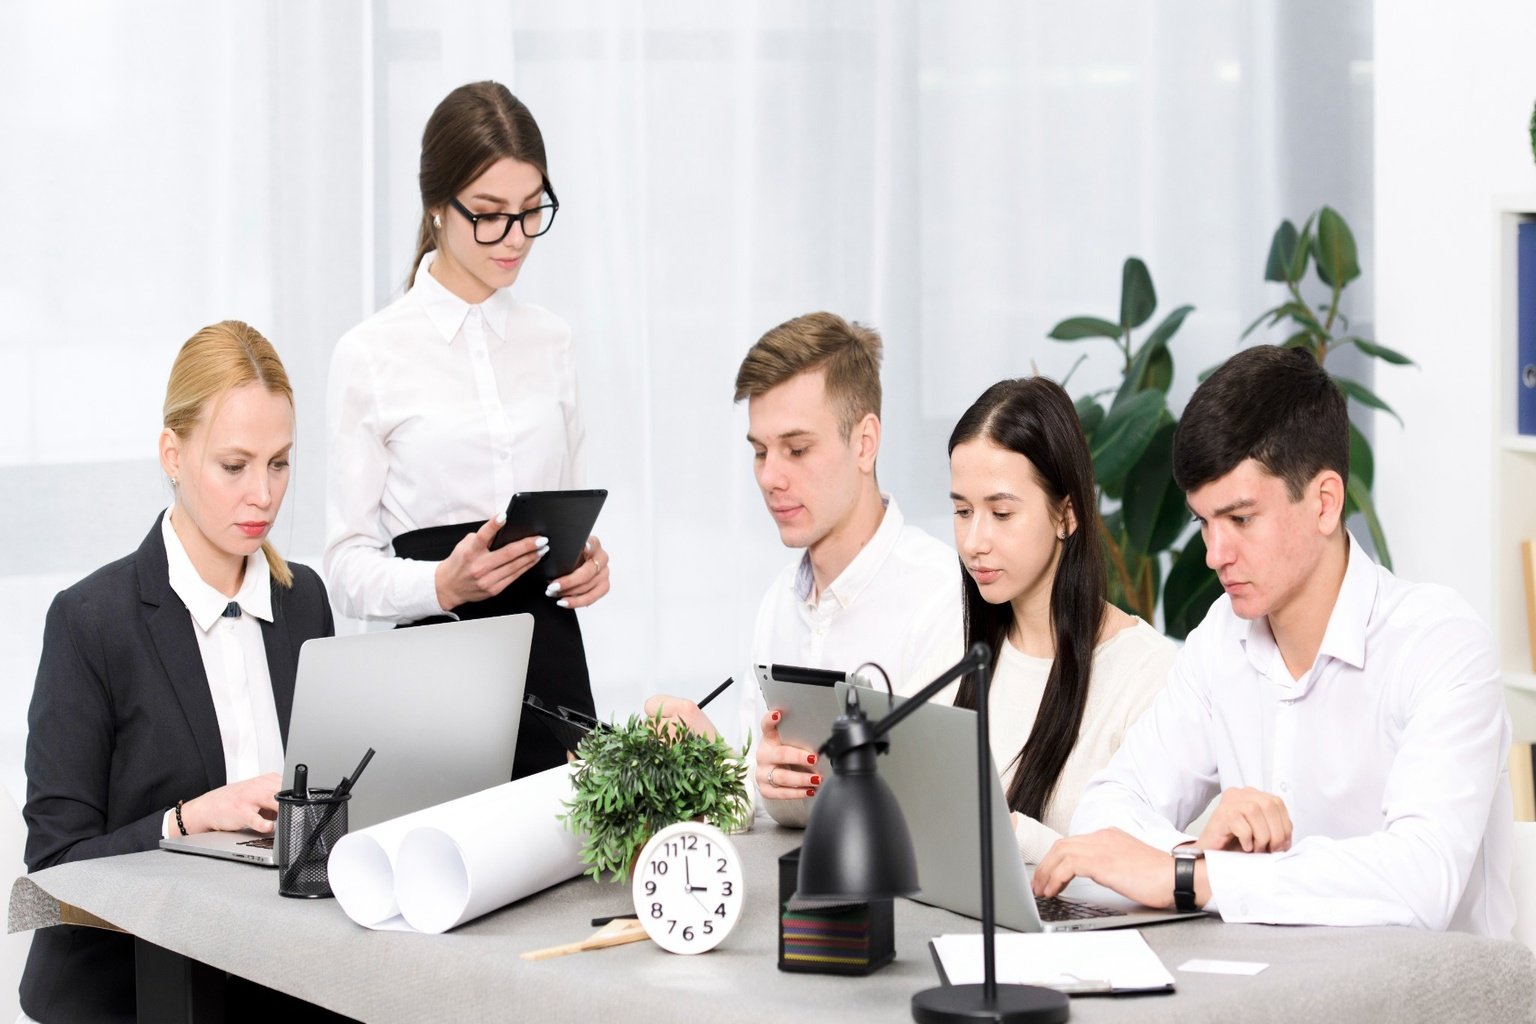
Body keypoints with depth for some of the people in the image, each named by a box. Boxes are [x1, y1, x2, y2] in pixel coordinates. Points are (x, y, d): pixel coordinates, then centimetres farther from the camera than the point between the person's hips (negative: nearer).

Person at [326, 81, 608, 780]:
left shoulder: (549, 342, 11)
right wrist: (443, 584, -22)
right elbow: (350, 567, -4)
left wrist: (590, 562, -1)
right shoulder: (372, 355, -3)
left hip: (552, 664, 4)